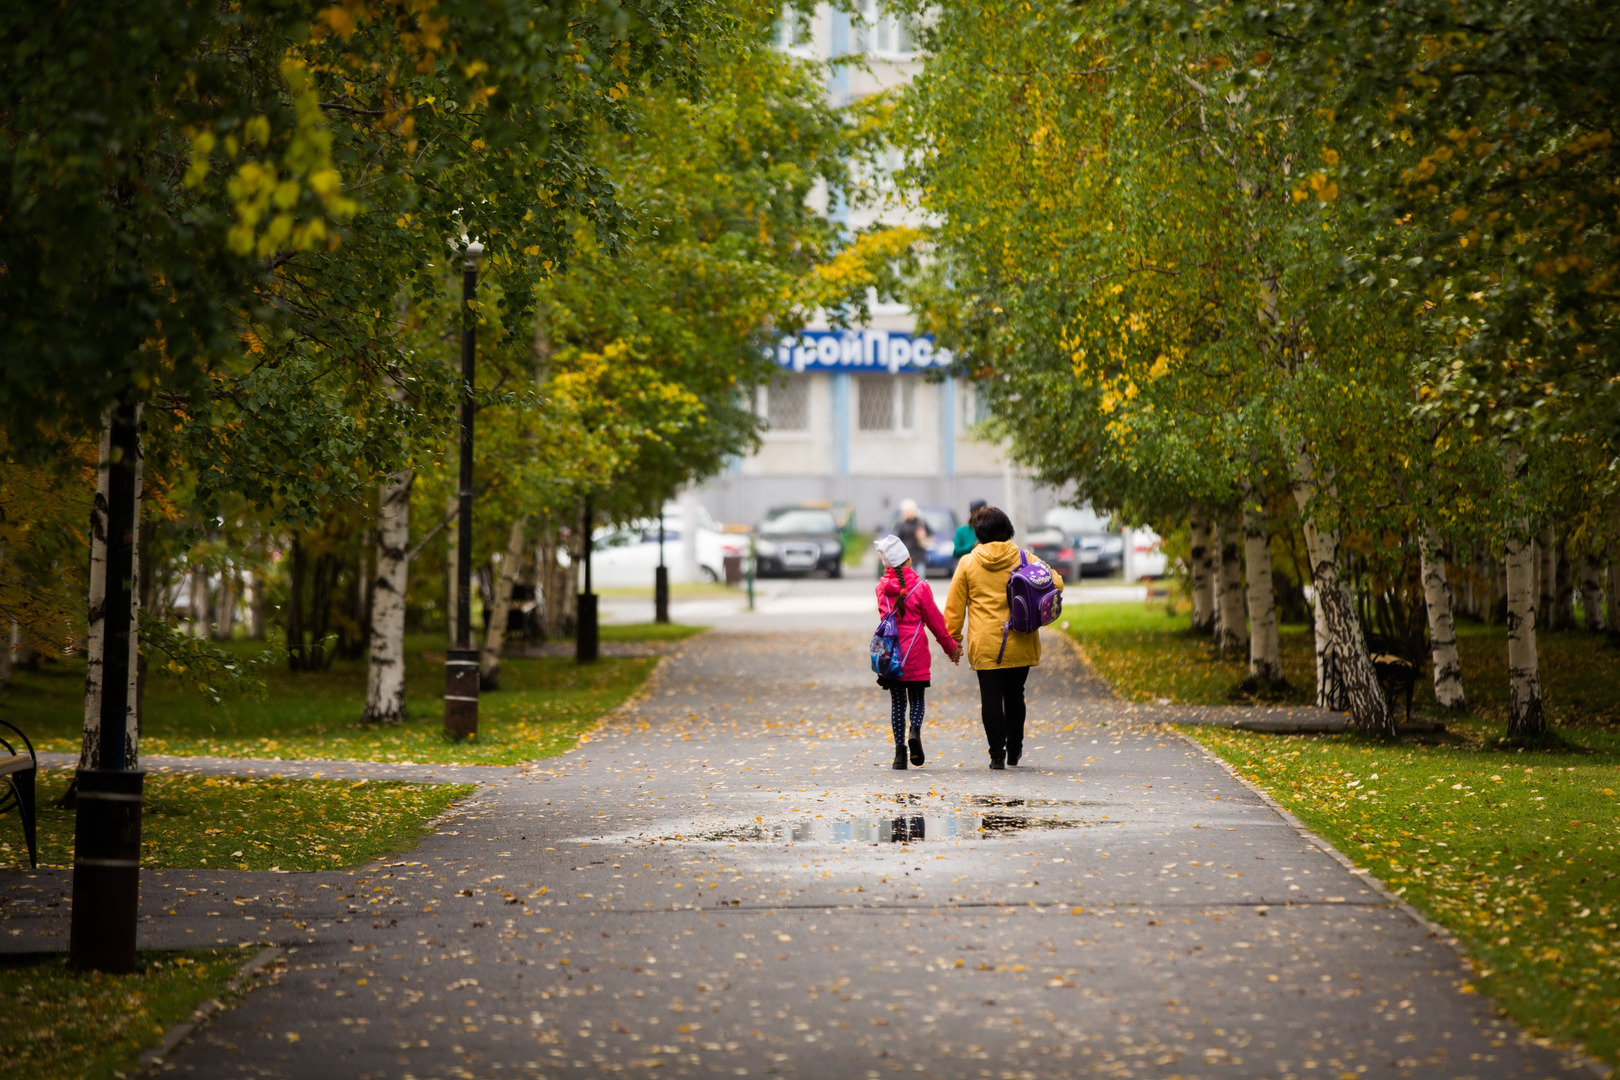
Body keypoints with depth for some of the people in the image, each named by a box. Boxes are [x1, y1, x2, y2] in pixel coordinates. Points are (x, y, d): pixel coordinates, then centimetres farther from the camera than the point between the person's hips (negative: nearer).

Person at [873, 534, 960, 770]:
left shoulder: (882, 587, 2)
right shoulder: (920, 587, -8)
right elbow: (935, 620, -1)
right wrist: (951, 647, 10)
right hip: (915, 654, -2)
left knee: (897, 702, 9)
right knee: (917, 699, 10)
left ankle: (899, 751, 2)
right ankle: (915, 732, -19)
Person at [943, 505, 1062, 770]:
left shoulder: (968, 563, 0)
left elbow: (954, 605, 3)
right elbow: (1055, 583, -2)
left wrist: (953, 638, 10)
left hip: (984, 645, -1)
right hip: (1019, 644, 1)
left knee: (990, 699, 2)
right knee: (1014, 696, 16)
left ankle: (997, 754, -3)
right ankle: (1014, 750, 24)